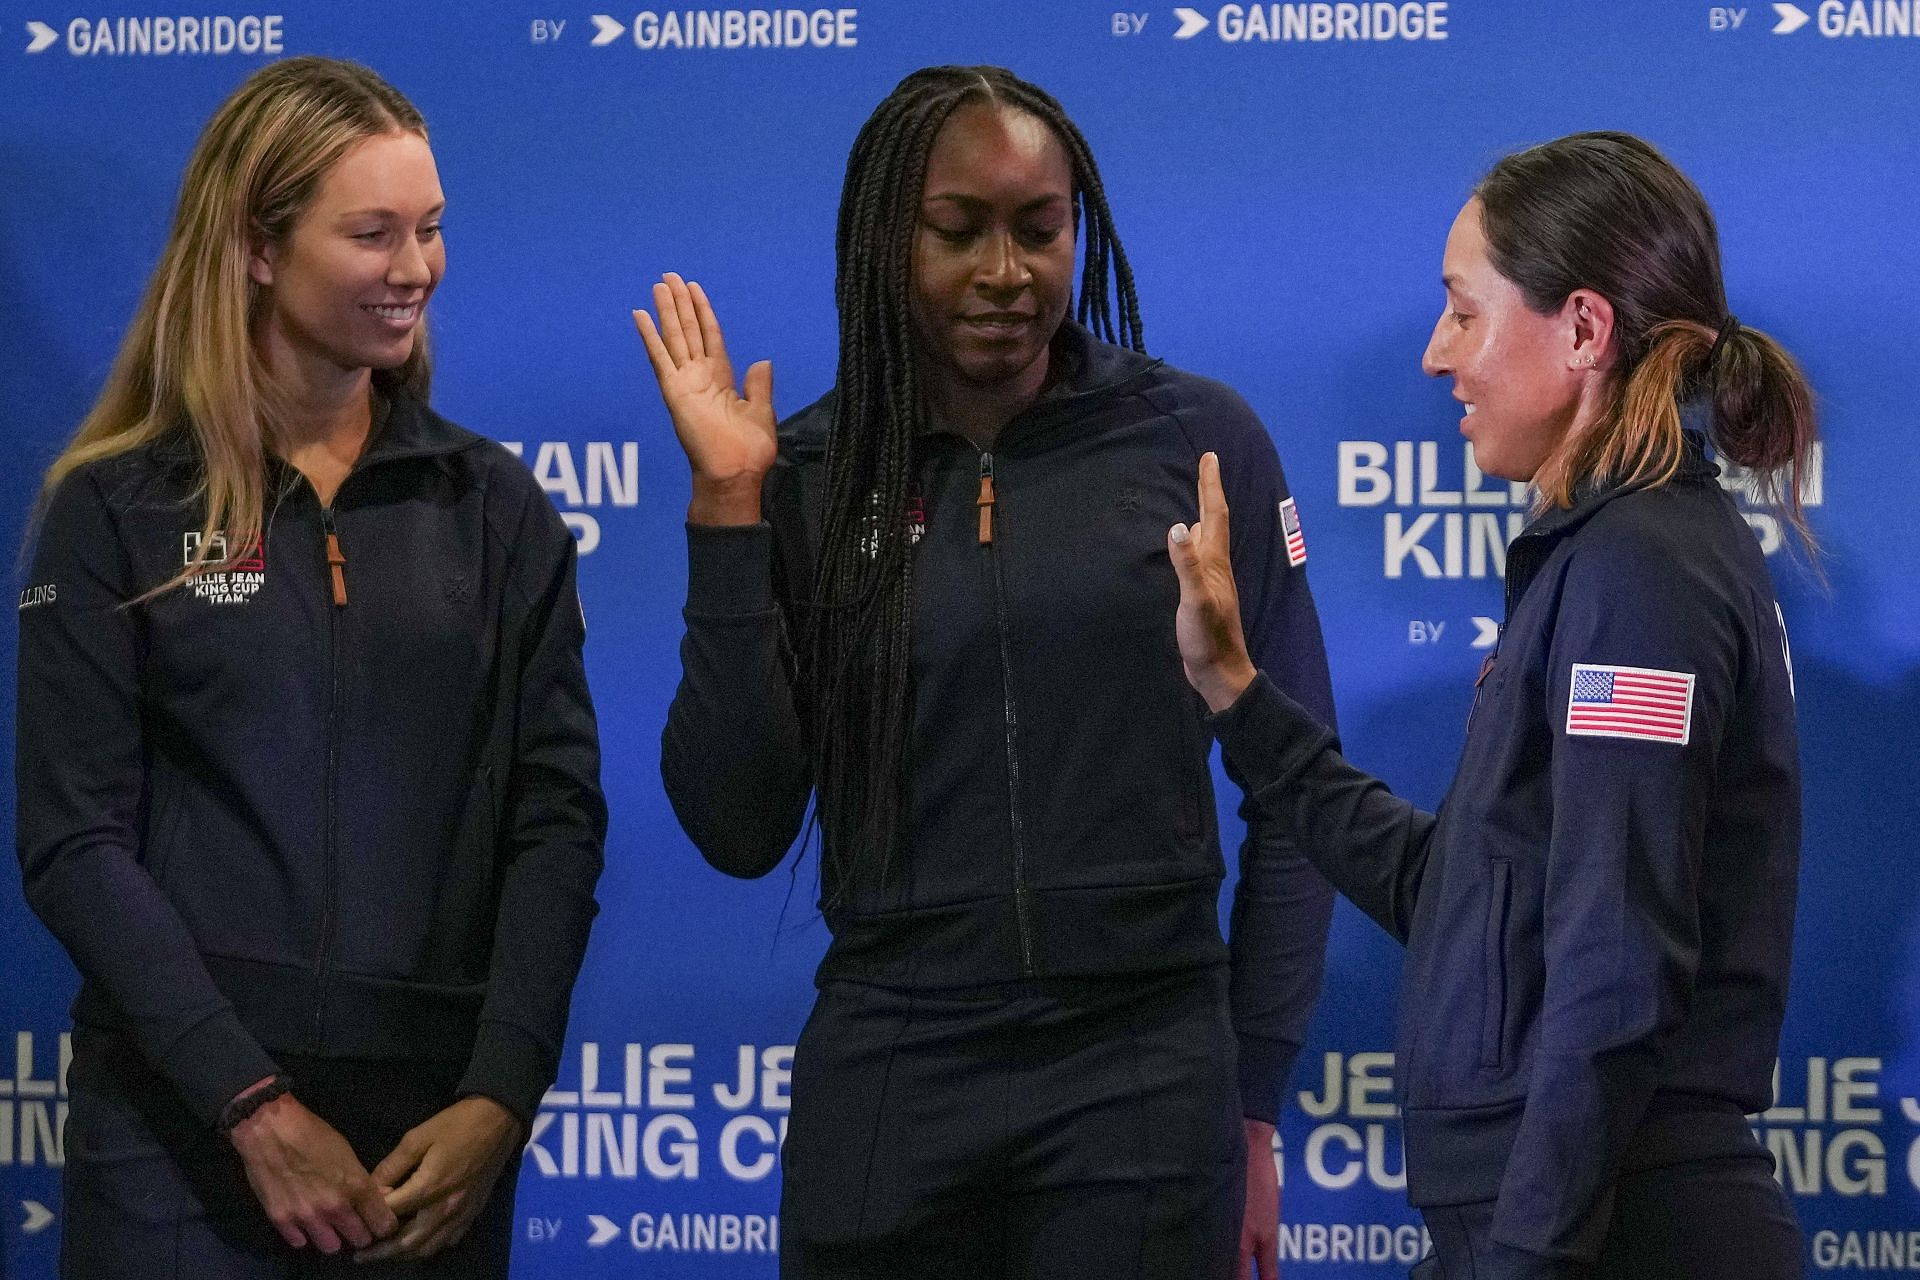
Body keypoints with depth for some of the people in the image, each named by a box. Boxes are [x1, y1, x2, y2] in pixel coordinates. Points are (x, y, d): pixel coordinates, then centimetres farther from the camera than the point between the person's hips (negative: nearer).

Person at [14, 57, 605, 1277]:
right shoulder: (118, 511, 1)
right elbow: (75, 842, -5)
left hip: (439, 1135, 2)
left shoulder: (496, 507, 7)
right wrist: (256, 1106, -14)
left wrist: (499, 1099, -11)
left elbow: (557, 812, 2)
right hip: (182, 1120, -2)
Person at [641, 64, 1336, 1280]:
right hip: (887, 1077, 1)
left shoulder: (1199, 440, -1)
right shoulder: (805, 476, 2)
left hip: (1145, 1074, -1)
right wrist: (728, 515, -7)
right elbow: (739, 829, -3)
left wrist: (1256, 1099, 2)